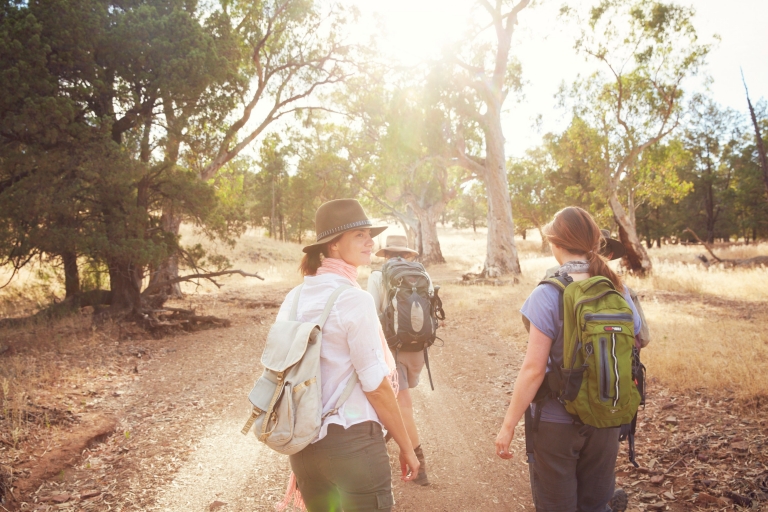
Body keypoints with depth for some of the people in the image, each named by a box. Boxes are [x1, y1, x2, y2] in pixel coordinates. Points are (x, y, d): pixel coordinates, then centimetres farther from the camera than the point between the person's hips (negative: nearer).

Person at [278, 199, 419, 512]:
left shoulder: (294, 299, 3)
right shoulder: (354, 300, -17)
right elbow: (376, 384, -16)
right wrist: (406, 446, -4)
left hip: (303, 442, 7)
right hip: (352, 442, -6)